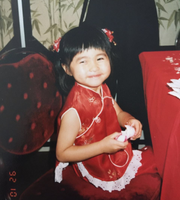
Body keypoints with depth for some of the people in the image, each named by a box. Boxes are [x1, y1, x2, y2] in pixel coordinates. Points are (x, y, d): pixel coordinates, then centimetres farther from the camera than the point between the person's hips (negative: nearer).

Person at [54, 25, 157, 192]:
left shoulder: (102, 89, -7)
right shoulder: (74, 110, -32)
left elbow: (117, 113, 11)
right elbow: (62, 153, -25)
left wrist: (129, 121, -13)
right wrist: (103, 146, -31)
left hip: (117, 156, 7)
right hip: (100, 171, -7)